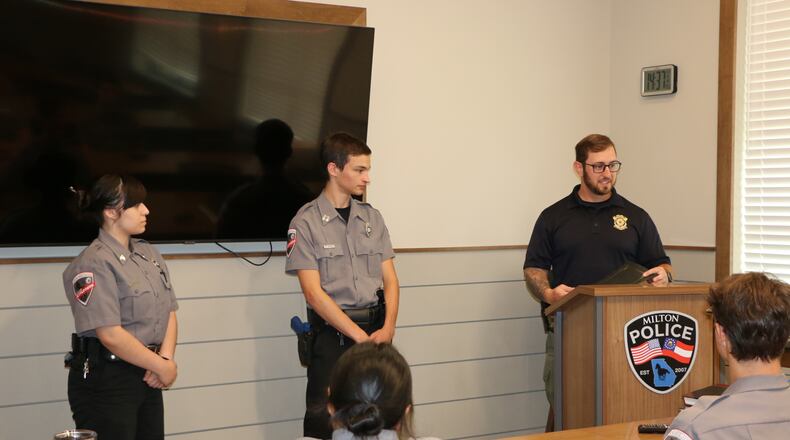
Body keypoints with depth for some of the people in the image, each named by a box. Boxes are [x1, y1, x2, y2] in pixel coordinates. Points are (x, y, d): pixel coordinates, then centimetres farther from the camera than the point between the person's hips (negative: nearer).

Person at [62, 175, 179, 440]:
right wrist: (162, 367, -12)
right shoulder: (94, 264, -15)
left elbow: (169, 313, 9)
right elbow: (111, 335, -20)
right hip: (105, 382, -7)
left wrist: (166, 358, -8)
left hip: (147, 378, 7)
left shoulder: (149, 254, 10)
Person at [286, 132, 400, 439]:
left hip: (377, 328, 4)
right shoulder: (306, 222, -6)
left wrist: (388, 327, -8)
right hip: (332, 333, -4)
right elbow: (314, 293, -11)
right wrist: (360, 336, -14)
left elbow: (389, 279, 9)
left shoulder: (372, 217, 9)